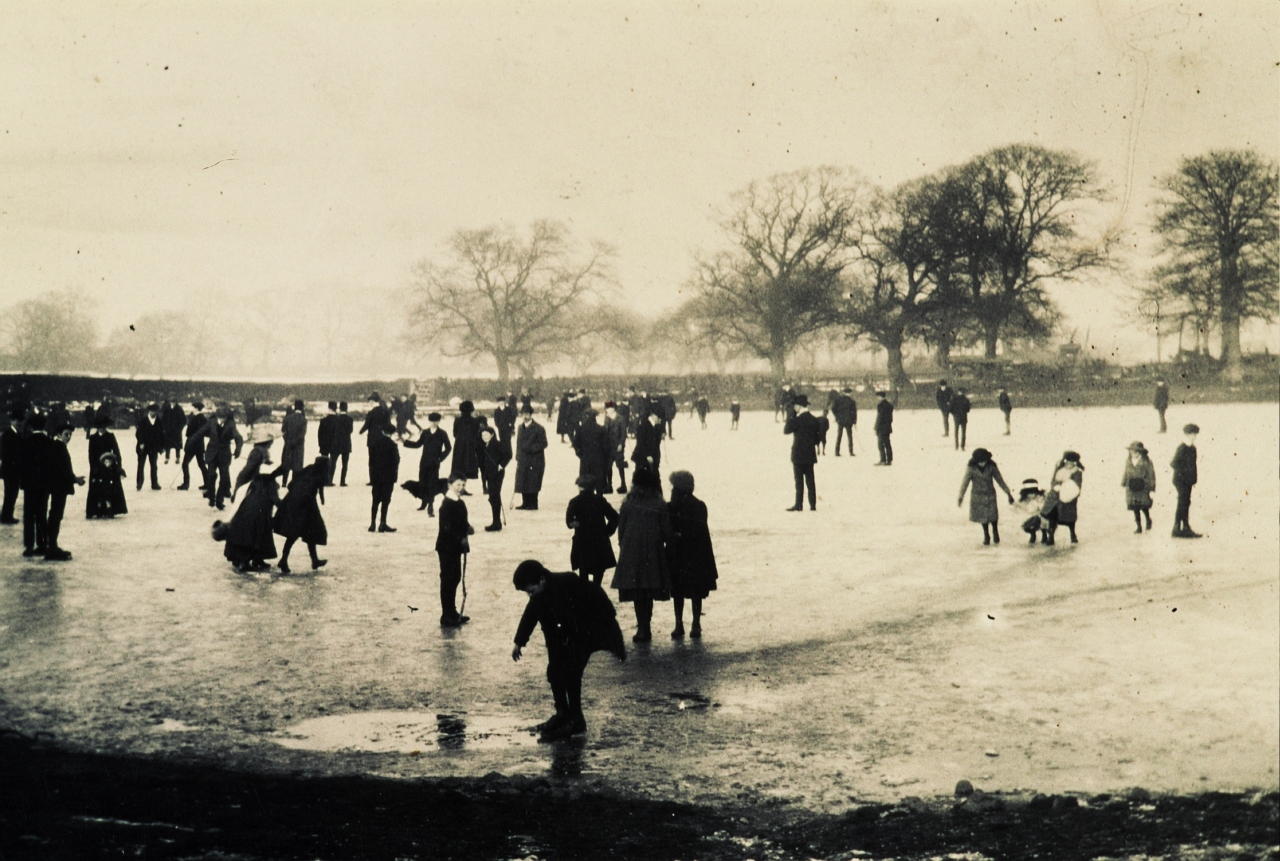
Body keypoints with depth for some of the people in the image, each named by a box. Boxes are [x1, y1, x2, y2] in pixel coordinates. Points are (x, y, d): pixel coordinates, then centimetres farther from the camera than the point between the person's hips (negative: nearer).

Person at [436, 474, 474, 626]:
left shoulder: (459, 502, 10)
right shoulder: (447, 504, -18)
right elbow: (447, 528, -23)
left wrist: (468, 529, -3)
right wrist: (461, 539, -22)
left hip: (456, 546, 9)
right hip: (447, 547, -9)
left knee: (455, 578, 16)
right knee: (447, 580, -3)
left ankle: (452, 614, 27)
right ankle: (447, 617, 4)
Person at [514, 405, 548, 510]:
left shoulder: (538, 429, -6)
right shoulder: (521, 428, 14)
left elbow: (543, 444, -8)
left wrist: (531, 448, -19)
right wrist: (517, 458, 12)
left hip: (534, 461, -6)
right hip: (523, 461, 6)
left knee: (533, 484, -5)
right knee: (522, 482, 6)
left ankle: (533, 504, 3)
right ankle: (525, 503, 15)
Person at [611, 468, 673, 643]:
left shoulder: (628, 504, -3)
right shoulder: (660, 505, -5)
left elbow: (621, 530, 2)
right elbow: (667, 532, -4)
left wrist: (623, 547, 15)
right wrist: (671, 543, 15)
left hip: (631, 555, 0)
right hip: (653, 555, 0)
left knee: (638, 595, 4)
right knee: (648, 595, 10)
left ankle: (642, 628, -3)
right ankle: (645, 627, 11)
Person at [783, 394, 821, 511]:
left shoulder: (798, 419, -15)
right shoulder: (815, 420, 6)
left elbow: (786, 430, -8)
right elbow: (818, 437, 11)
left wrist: (789, 416, -3)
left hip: (798, 454, -6)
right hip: (810, 454, 6)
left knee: (799, 480, -3)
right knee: (810, 480, 9)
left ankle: (799, 505, -3)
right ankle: (813, 504, 8)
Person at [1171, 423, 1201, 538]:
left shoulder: (1192, 448, 10)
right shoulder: (1182, 448, -15)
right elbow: (1174, 464, -20)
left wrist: (1194, 477, 11)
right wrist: (1183, 473, -18)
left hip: (1188, 481, 8)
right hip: (1181, 480, -8)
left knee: (1186, 504, 11)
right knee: (1182, 504, -6)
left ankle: (1186, 529, 17)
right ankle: (1177, 529, -1)